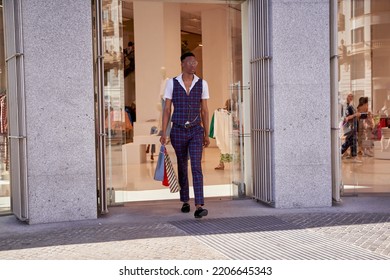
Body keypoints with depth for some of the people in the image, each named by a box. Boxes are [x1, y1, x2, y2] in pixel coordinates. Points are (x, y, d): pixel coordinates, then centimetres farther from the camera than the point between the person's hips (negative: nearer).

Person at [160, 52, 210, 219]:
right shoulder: (172, 83, -2)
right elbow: (167, 109, -1)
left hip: (196, 131, 0)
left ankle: (199, 207, -21)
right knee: (182, 167, 13)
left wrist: (206, 134, 4)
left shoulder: (202, 84, 1)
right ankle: (185, 201, 33)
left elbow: (204, 110, 5)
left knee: (196, 167, -14)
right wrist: (163, 133, -8)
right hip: (178, 131, 0)